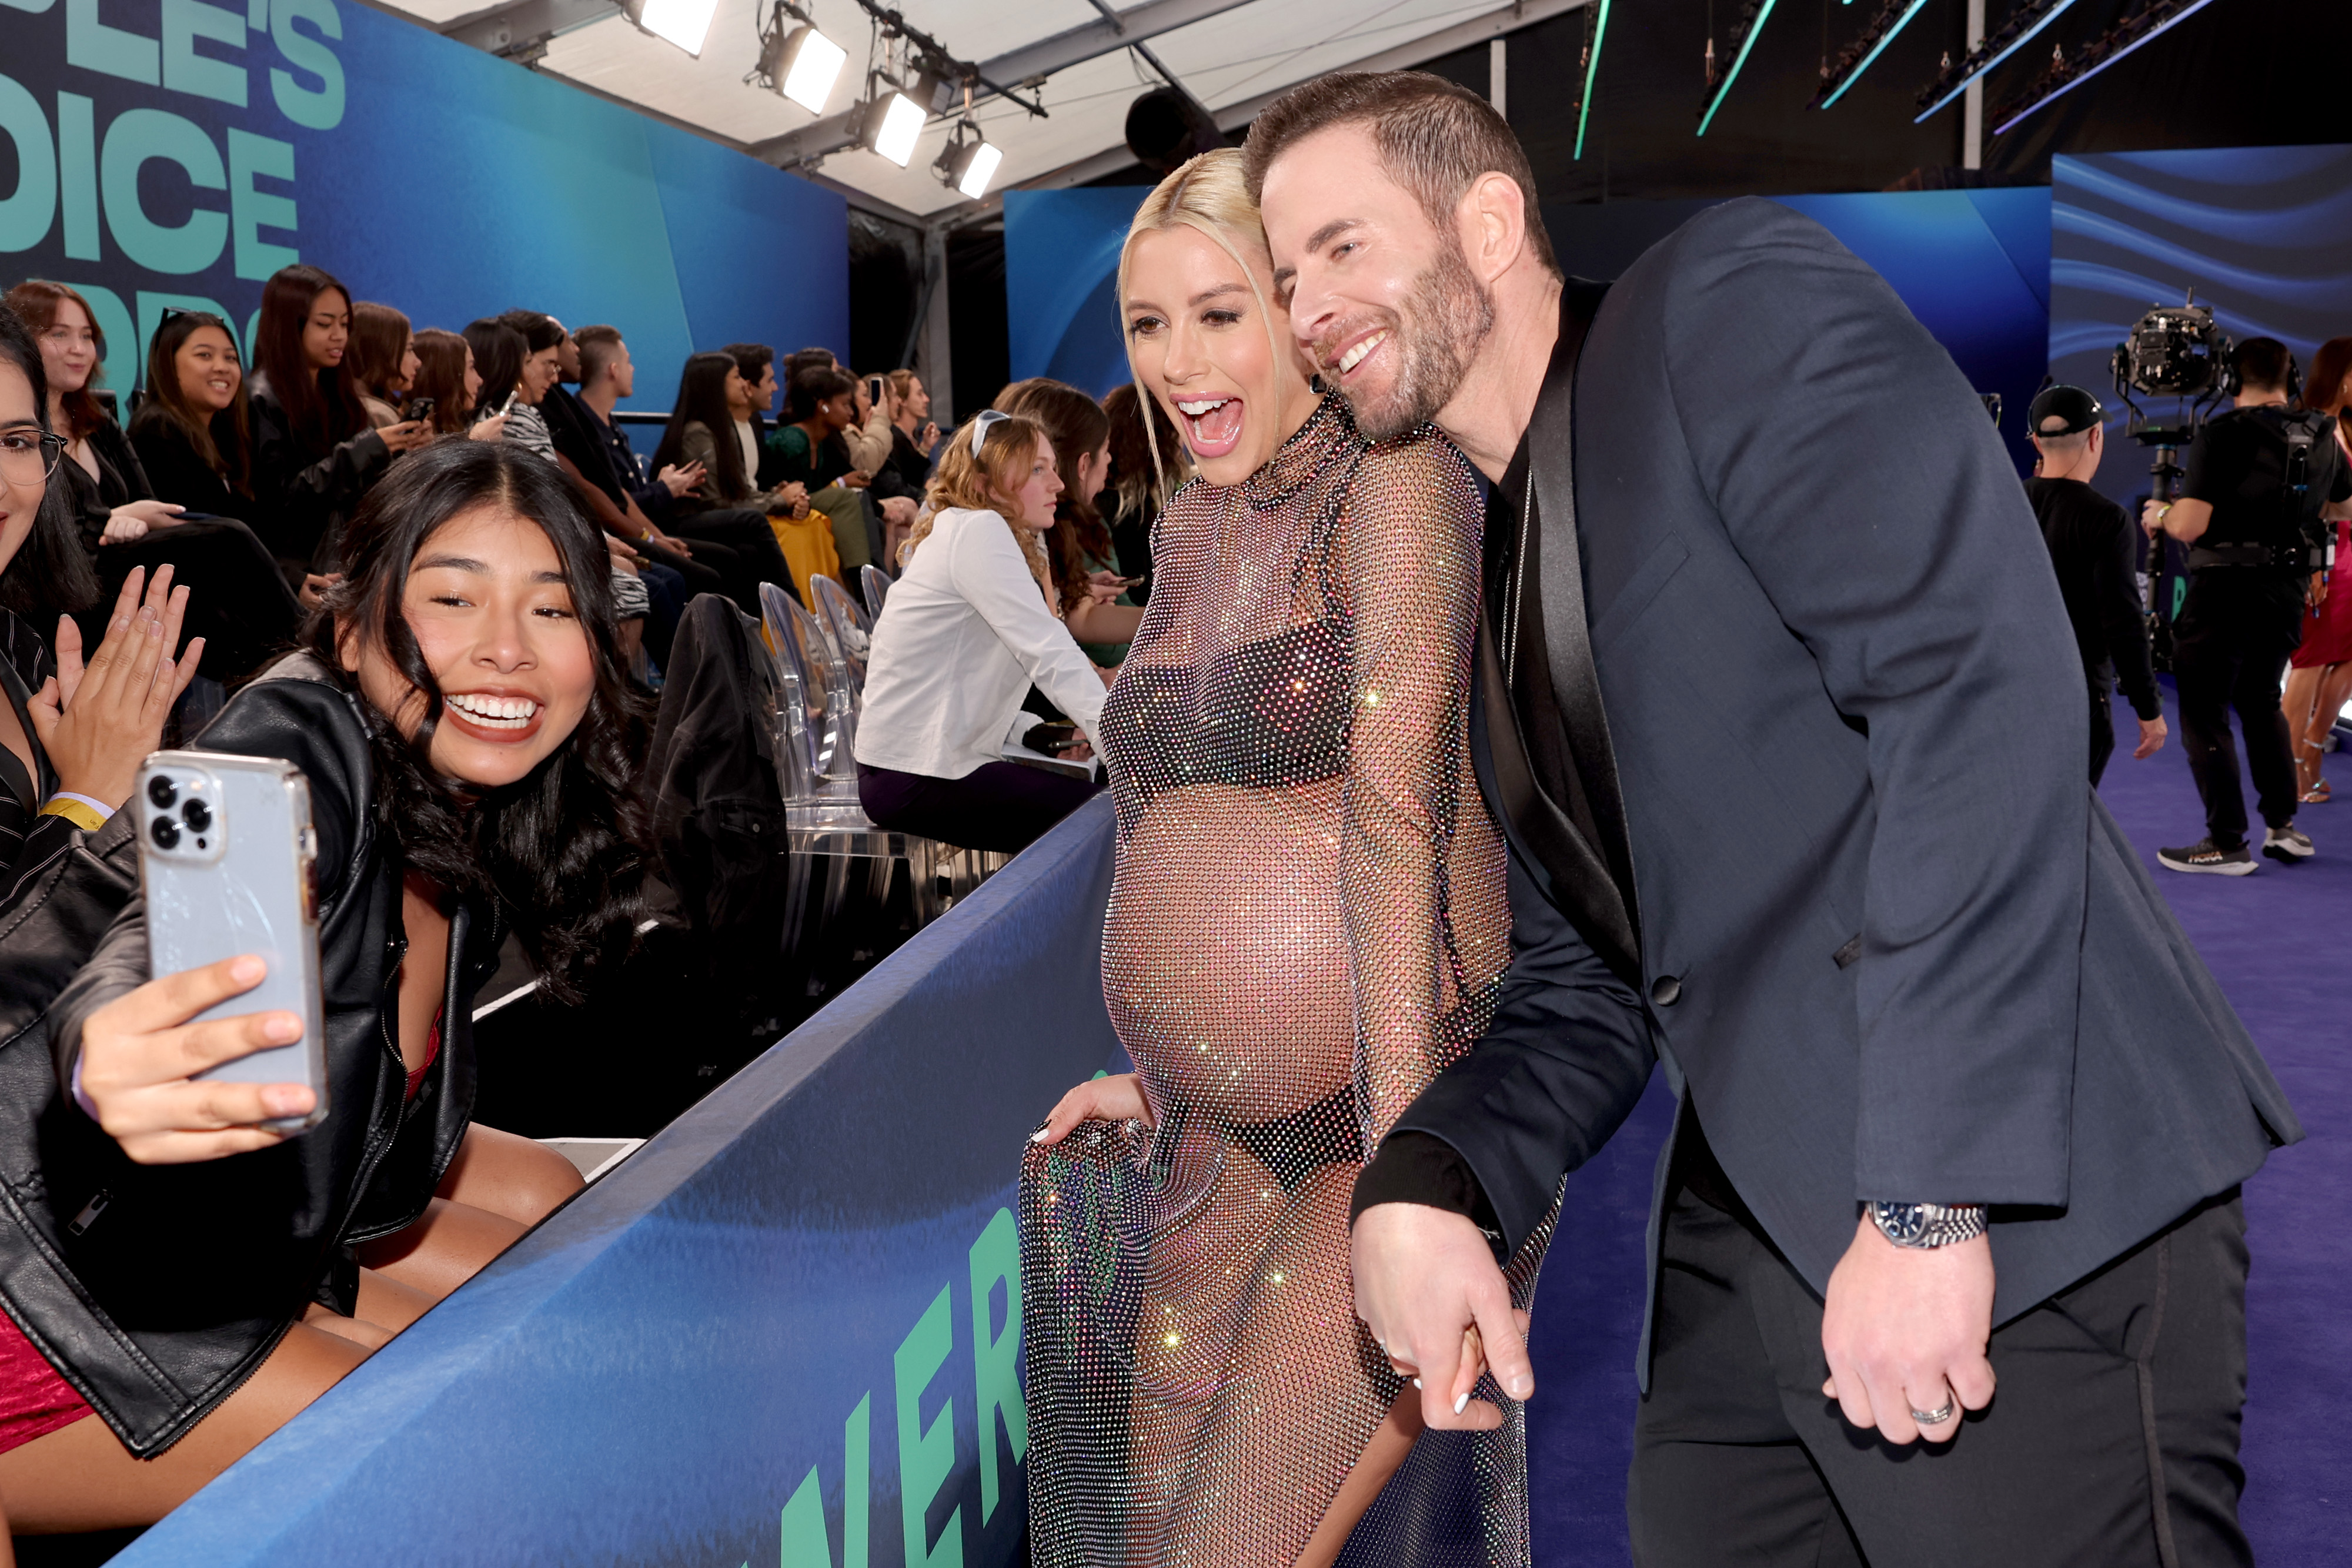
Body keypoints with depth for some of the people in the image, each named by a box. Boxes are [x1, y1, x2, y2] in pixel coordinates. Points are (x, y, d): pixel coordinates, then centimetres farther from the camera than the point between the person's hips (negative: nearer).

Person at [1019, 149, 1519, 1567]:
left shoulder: (1396, 485, -12)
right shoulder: (1195, 529, 13)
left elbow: (1395, 821, -21)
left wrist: (1398, 1181, -25)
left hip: (1400, 1110, -8)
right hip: (1229, 1136, 8)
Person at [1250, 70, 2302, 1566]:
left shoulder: (1736, 299, -5)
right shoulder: (1501, 575, 19)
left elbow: (1979, 679, -19)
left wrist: (1932, 1199, -23)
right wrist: (1420, 1181, -3)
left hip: (2015, 1216, -8)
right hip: (1745, 1244, 8)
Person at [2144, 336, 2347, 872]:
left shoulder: (2222, 435, -15)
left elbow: (2189, 525, -20)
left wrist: (2159, 513, 1)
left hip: (2224, 592, -6)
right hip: (2288, 593, 6)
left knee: (2204, 713, 2)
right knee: (2262, 703, 23)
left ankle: (2227, 843, 2)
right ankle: (2283, 826, 23)